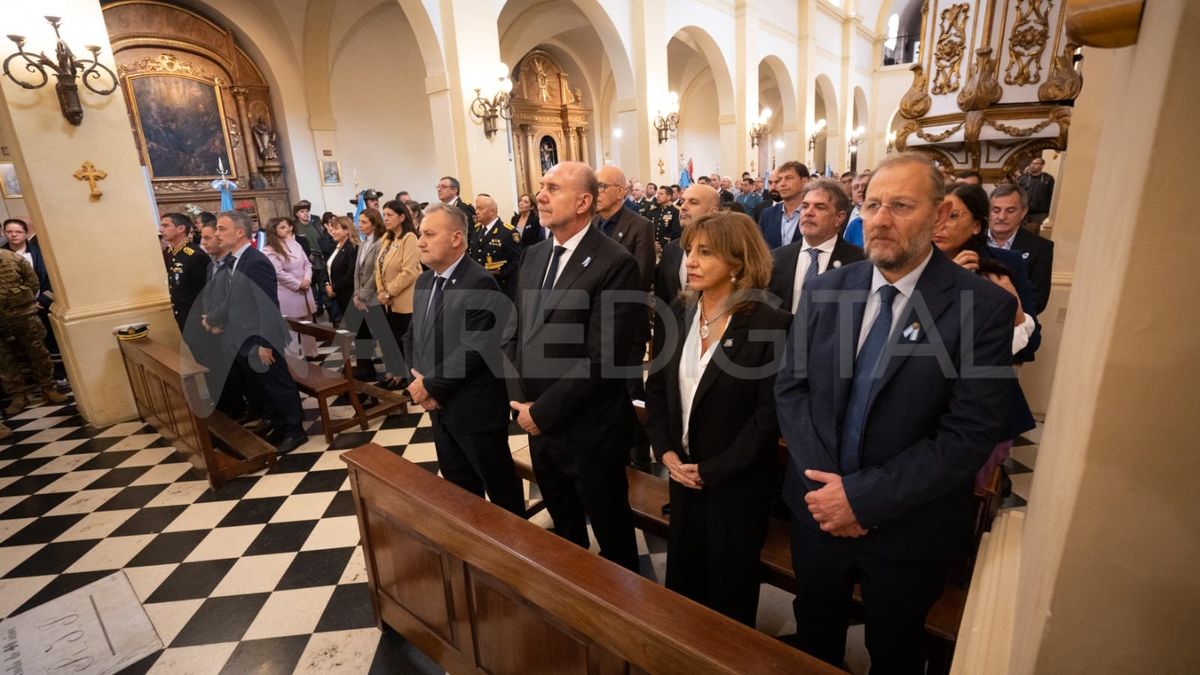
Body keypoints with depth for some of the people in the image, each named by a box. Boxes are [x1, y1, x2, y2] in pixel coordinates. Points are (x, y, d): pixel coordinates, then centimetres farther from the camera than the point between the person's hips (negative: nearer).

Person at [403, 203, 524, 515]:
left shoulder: (480, 283, -20)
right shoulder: (425, 281, 8)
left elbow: (475, 349, -25)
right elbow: (412, 335, 12)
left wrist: (431, 385, -17)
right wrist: (417, 379, -4)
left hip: (475, 408, -8)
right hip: (440, 407, 8)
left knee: (498, 482, 12)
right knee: (457, 484, 23)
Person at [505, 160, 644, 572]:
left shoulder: (615, 264, -18)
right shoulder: (534, 256, 7)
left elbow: (602, 357, -22)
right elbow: (515, 333, 10)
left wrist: (543, 411, -16)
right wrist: (520, 400, -3)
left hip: (590, 429, -6)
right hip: (539, 424, 7)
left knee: (610, 531, 17)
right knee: (562, 525, 27)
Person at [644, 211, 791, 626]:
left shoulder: (771, 324, -17)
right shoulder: (673, 315, -1)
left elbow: (770, 411, -17)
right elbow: (656, 387, 5)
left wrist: (712, 470, -16)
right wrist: (666, 451, -5)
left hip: (739, 482, -4)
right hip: (682, 473, 5)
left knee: (730, 584, 17)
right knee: (682, 574, 21)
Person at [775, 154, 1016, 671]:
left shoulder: (985, 307, -15)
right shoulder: (824, 291, -3)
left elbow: (970, 435, -19)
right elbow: (789, 388, -3)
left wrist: (863, 497, -21)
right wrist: (825, 484, -13)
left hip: (909, 527, -2)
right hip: (818, 510, 3)